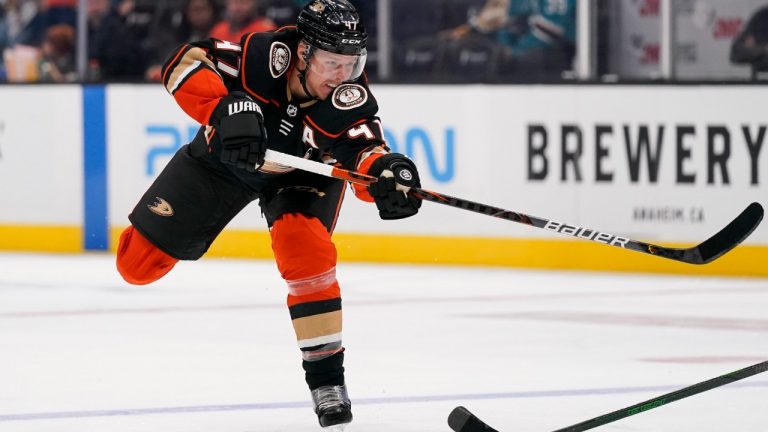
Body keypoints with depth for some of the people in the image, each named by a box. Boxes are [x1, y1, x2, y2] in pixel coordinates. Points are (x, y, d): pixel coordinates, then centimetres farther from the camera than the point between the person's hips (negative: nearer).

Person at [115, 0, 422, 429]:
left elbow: (365, 151, -43)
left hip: (303, 171, 0)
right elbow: (186, 63, -39)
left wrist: (386, 172, -67)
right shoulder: (266, 55, -36)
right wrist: (227, 109, -55)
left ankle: (327, 378, -15)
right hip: (224, 155, 0)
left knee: (306, 248, -28)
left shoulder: (351, 98, -32)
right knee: (140, 263, 2)